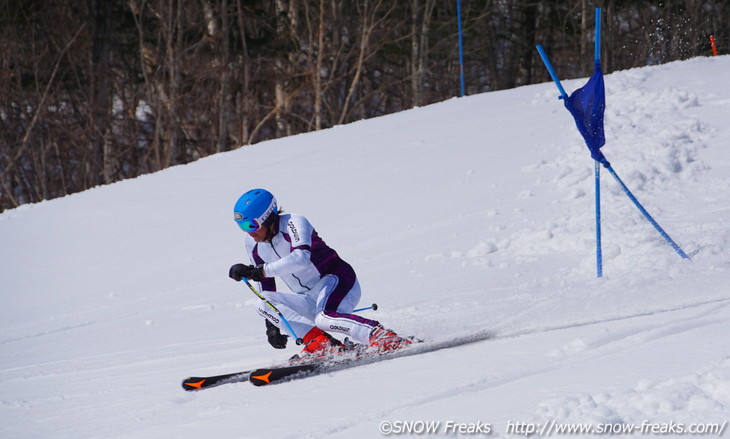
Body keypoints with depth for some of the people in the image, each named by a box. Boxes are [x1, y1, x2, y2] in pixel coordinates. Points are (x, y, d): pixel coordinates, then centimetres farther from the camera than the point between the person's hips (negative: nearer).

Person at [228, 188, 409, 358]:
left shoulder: (293, 223, -16)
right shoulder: (252, 243, 6)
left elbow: (301, 258, -35)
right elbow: (265, 284, 15)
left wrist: (257, 271, -38)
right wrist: (271, 325, 8)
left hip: (337, 282, -8)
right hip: (309, 300, 8)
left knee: (324, 319, -37)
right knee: (263, 305, -18)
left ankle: (385, 337, -37)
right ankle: (320, 342, -29)